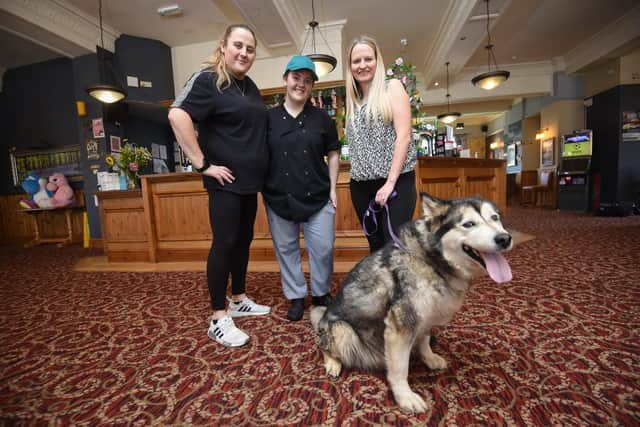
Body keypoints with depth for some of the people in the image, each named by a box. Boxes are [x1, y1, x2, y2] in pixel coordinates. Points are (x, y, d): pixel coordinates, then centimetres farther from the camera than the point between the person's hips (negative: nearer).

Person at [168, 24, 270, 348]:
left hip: (250, 181, 8)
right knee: (224, 243, -5)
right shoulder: (207, 79, -8)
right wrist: (202, 164, -22)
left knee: (244, 240, 13)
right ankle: (218, 319, 8)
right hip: (226, 181, -8)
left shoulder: (250, 86, 16)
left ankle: (239, 301, 29)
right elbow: (177, 116, -21)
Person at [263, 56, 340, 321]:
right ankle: (296, 296, 28)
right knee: (286, 248, 9)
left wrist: (332, 188, 3)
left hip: (317, 197, 0)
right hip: (279, 198, 1)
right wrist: (265, 189, 3)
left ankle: (321, 294, 28)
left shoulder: (322, 118, 5)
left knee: (323, 248, 4)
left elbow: (333, 154, 9)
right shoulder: (268, 118, 3)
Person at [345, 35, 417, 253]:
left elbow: (403, 136, -8)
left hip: (396, 182, -5)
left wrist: (390, 182, -14)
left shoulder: (392, 87, 2)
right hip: (361, 185, 5)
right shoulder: (353, 101, 17)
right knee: (376, 247, 10)